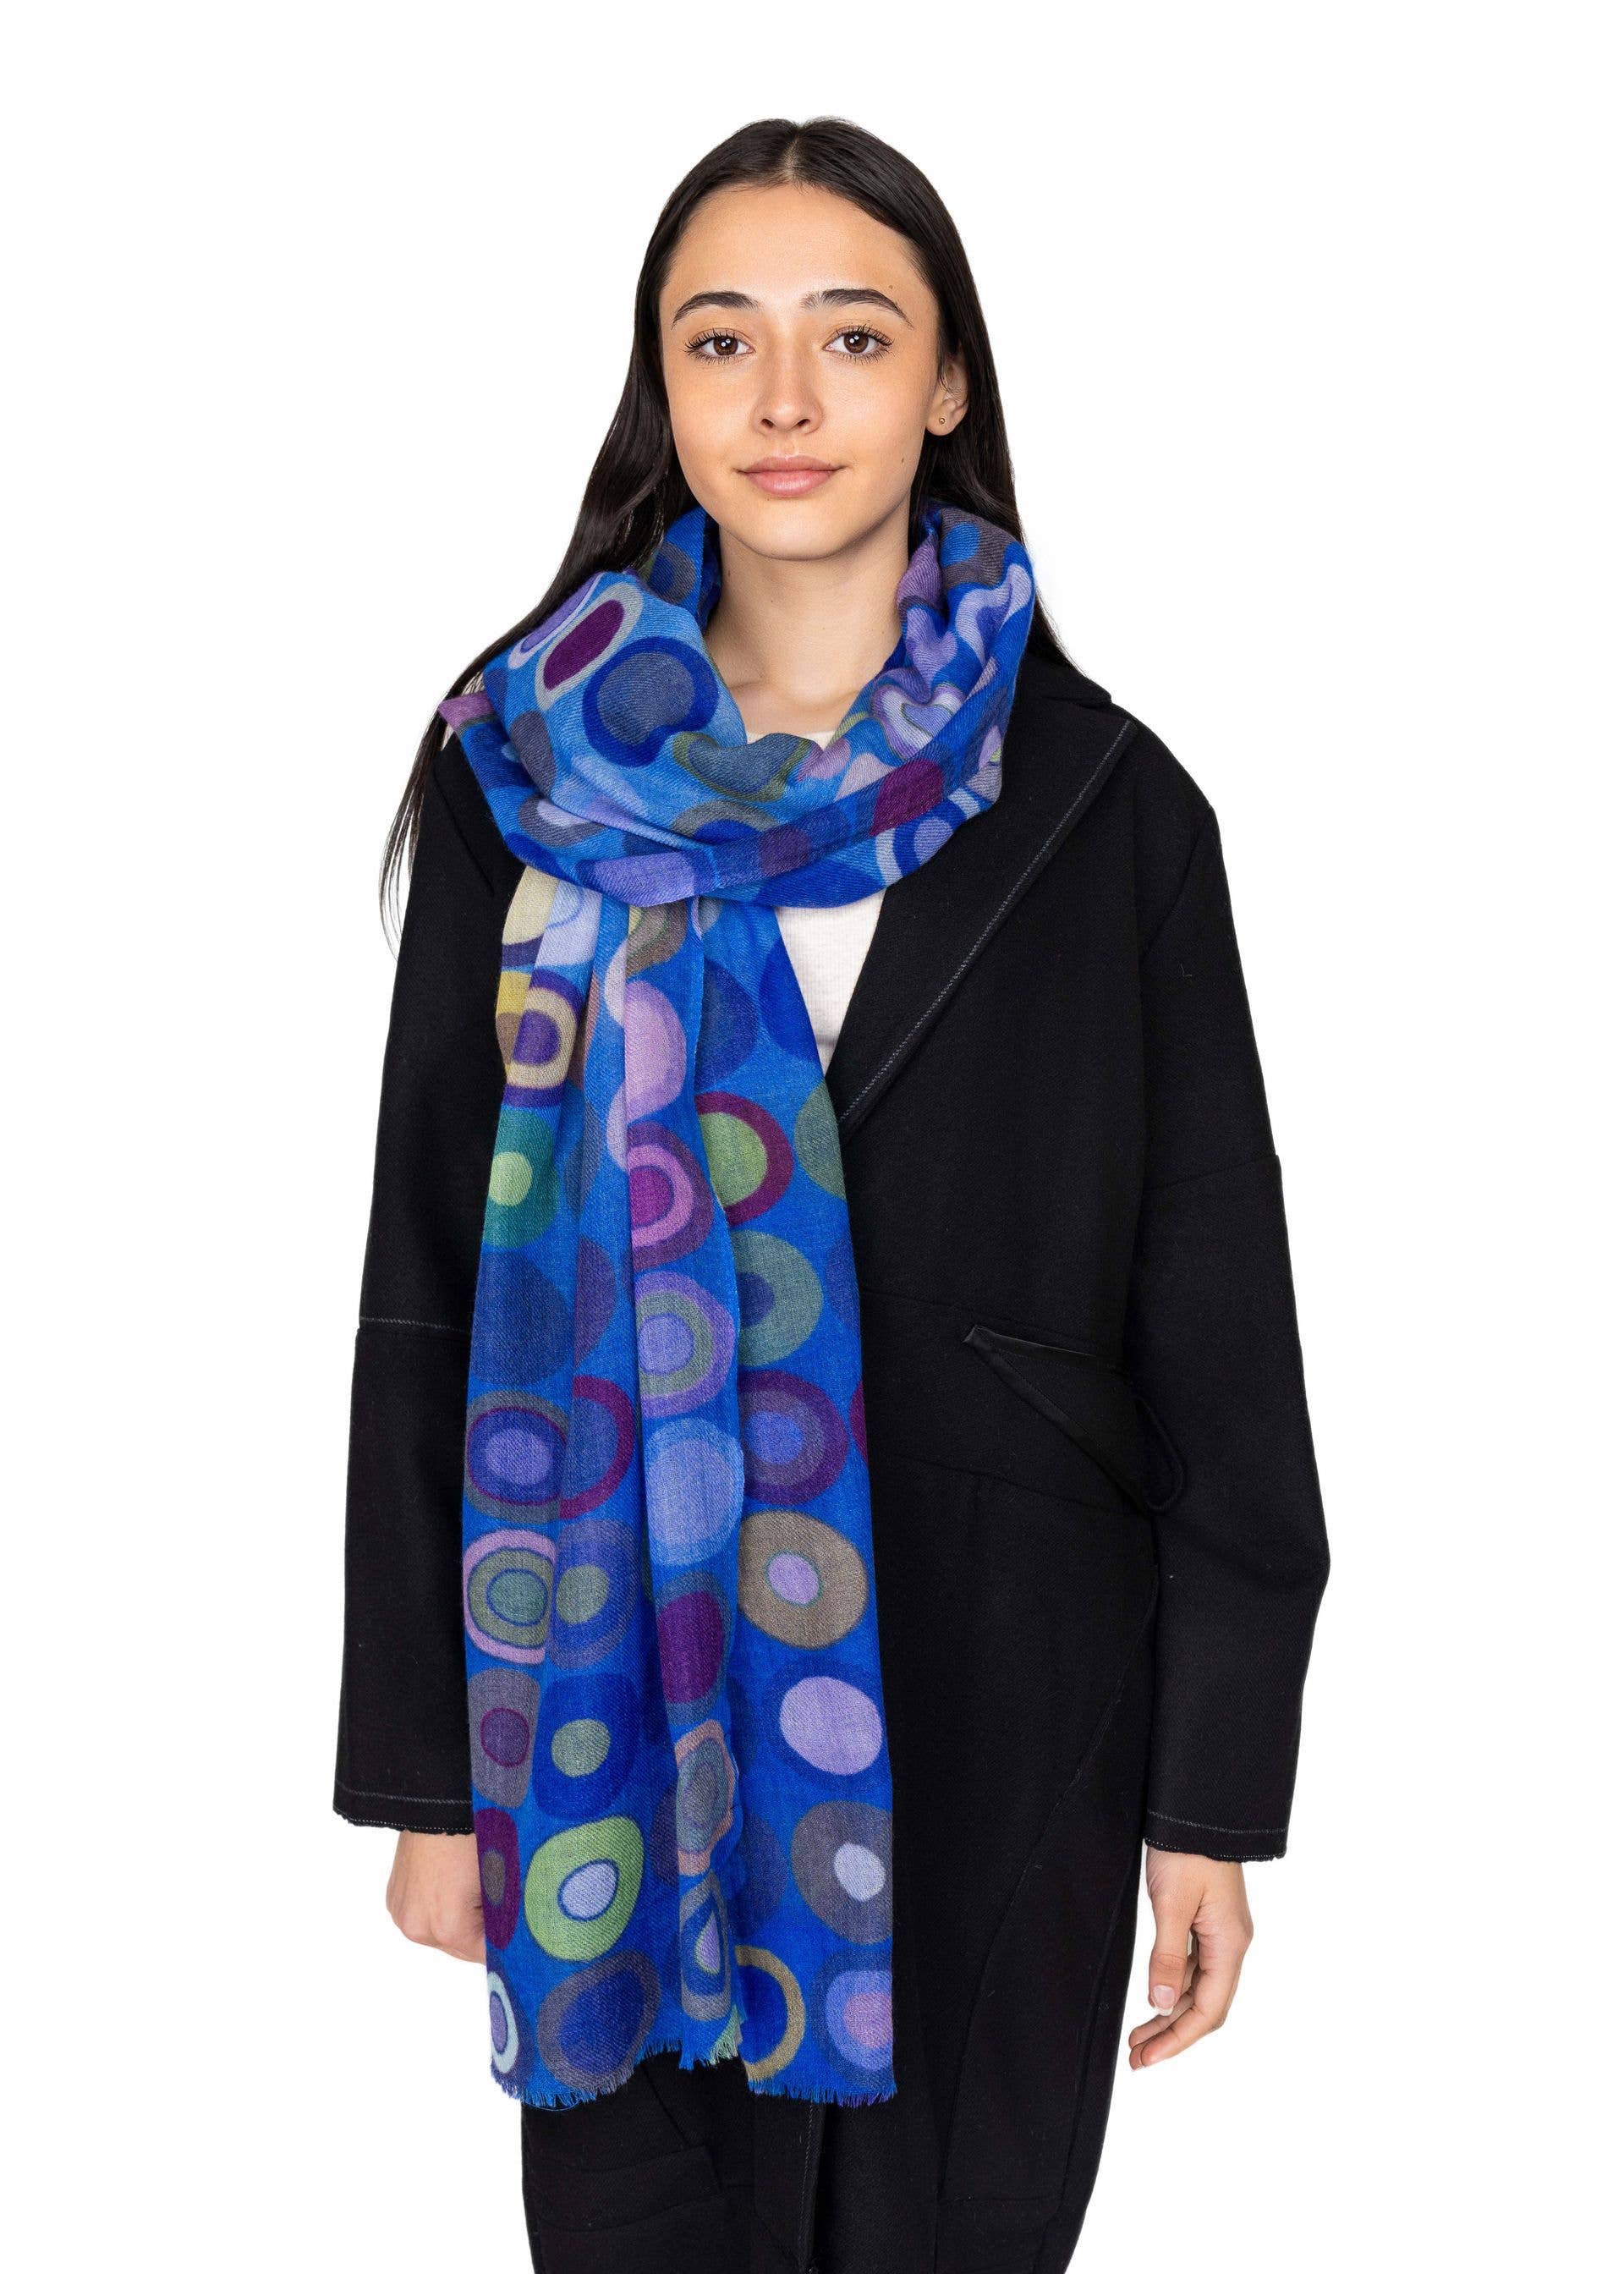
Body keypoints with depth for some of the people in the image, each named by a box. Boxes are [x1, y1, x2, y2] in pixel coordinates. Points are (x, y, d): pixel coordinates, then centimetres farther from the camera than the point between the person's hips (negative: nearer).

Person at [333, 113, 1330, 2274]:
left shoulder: (1104, 804, -3)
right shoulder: (525, 779, -1)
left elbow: (1221, 1323, 0)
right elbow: (423, 1296, 1)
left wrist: (1215, 1792, -1)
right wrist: (422, 1769, 1)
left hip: (1005, 1710, 0)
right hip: (617, 1700, 1)